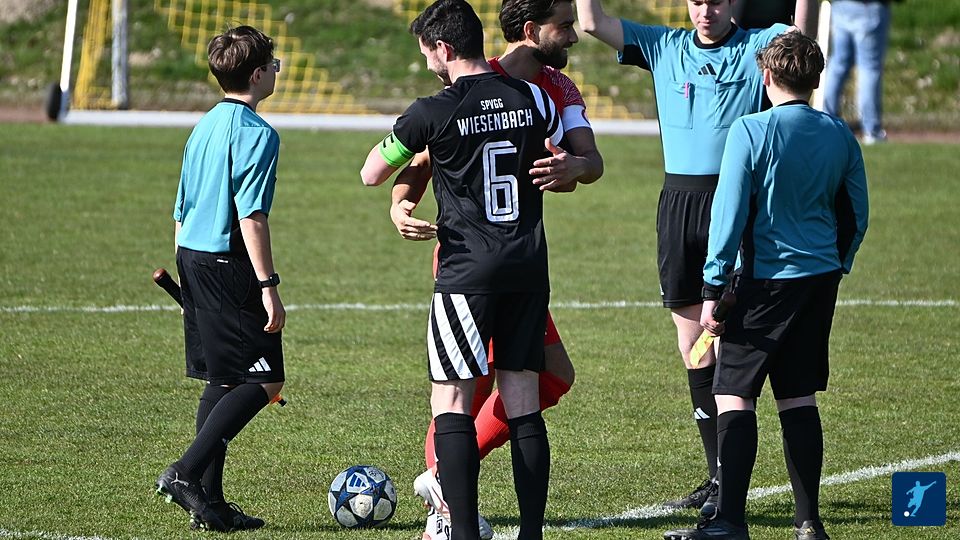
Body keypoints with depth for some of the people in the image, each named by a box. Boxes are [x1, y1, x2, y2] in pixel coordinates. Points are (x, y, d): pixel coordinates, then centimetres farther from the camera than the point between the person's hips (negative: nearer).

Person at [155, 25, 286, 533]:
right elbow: (251, 215, -19)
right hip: (228, 264, -9)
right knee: (263, 380, -5)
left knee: (221, 381, 13)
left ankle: (209, 502, 11)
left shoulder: (204, 128, 15)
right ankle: (187, 472, -13)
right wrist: (268, 287, -19)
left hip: (192, 259, 9)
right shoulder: (256, 133, -12)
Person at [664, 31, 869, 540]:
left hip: (767, 279, -6)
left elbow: (729, 213, -12)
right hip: (821, 278, 6)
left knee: (733, 394, -3)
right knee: (798, 397, 11)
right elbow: (856, 215, 12)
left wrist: (713, 289, -9)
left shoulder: (751, 131, -11)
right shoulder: (840, 135, 5)